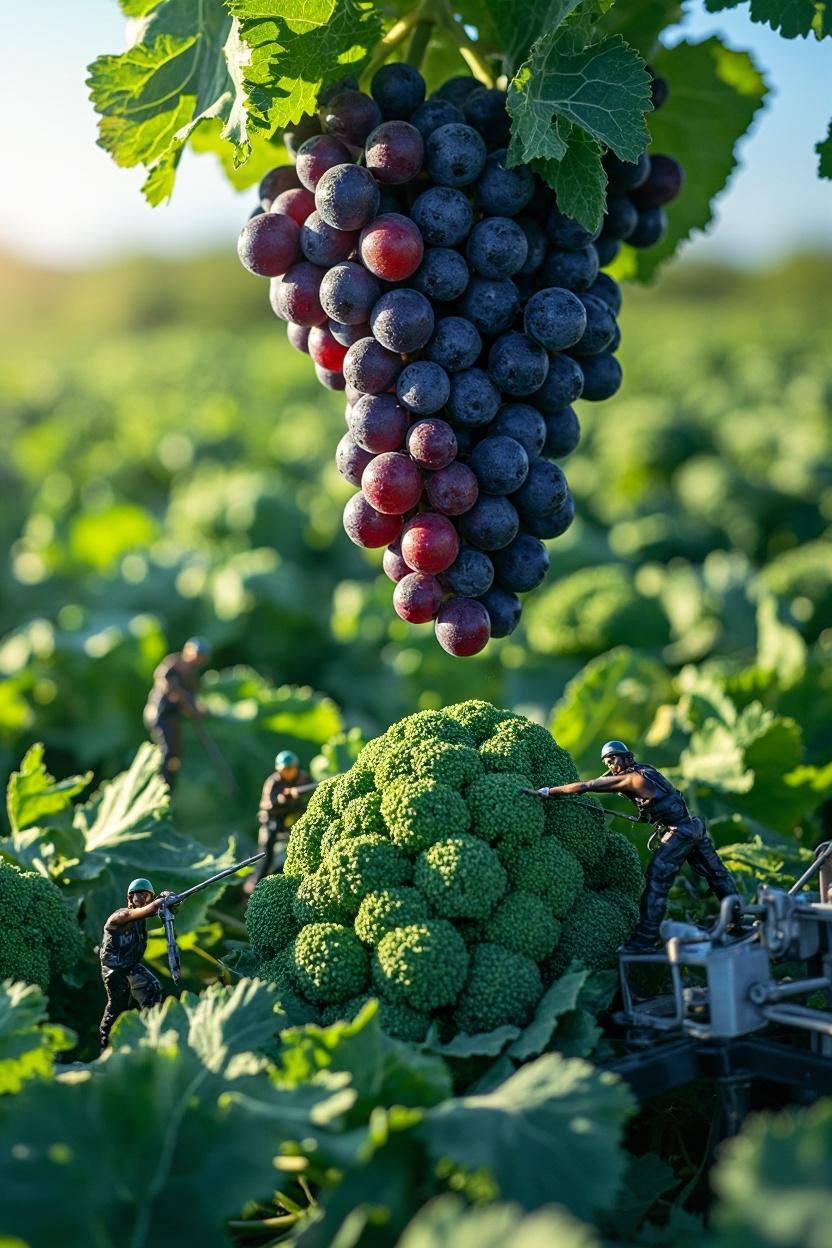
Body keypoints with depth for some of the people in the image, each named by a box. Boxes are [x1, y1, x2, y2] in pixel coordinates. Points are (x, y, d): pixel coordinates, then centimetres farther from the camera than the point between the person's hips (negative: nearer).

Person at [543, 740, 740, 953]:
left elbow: (584, 787, -13)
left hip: (677, 833, -9)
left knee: (656, 884, -6)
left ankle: (644, 940, -5)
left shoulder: (628, 778, -11)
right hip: (694, 825, 9)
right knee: (718, 875, 19)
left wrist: (550, 791, -9)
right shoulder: (644, 770, 14)